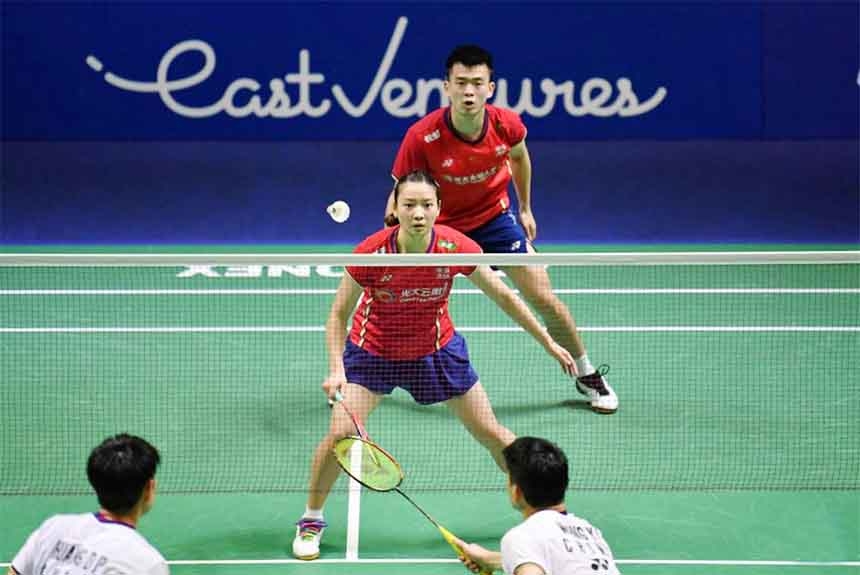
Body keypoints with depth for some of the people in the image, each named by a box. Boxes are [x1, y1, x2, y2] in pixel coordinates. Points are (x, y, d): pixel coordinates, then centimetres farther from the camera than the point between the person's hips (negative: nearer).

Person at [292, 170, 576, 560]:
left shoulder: (456, 249, -25)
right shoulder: (370, 254, -30)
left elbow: (503, 297, -9)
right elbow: (339, 314, -15)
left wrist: (548, 343, -4)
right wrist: (337, 370, -28)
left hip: (436, 349, 2)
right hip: (373, 351, -2)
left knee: (491, 433, 5)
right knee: (341, 433, -15)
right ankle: (311, 521, 9)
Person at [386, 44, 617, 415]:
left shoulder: (506, 124, -21)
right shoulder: (422, 137, -30)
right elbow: (401, 193, -17)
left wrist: (525, 209, 15)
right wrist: (393, 219, -38)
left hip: (495, 220, 2)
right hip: (441, 227, -1)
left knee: (544, 300, -3)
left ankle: (587, 376, 19)